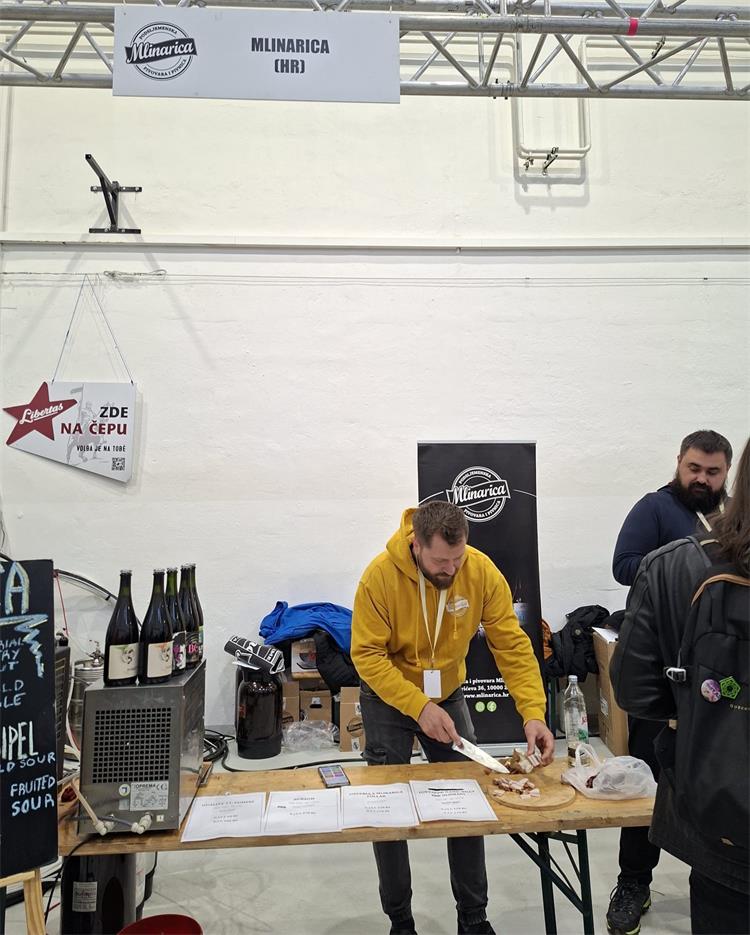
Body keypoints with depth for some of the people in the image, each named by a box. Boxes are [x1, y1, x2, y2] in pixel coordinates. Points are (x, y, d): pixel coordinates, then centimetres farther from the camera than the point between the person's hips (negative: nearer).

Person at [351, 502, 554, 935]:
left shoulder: (483, 572, -21)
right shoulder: (380, 576, -28)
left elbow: (513, 645, -18)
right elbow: (368, 655, -26)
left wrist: (533, 713, -29)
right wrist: (419, 707, -34)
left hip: (448, 695, 2)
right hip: (388, 699, -2)